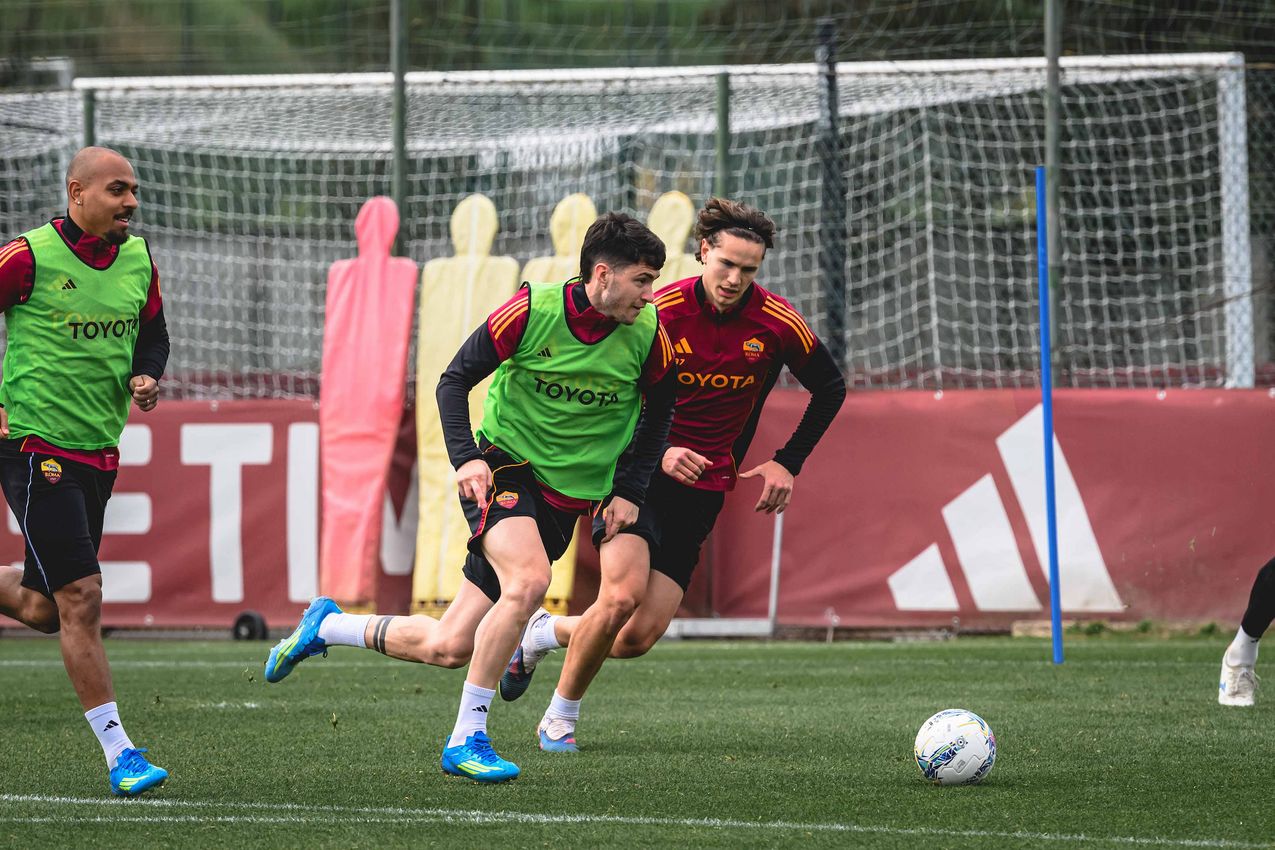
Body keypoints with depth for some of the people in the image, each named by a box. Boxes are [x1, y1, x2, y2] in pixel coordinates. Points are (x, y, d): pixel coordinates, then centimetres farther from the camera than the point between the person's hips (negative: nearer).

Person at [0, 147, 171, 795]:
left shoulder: (138, 260, 6)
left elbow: (152, 334, 21)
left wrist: (145, 378, -1)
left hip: (100, 450, 7)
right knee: (81, 596, -12)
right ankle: (119, 753, -8)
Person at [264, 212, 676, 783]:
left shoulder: (649, 333, -7)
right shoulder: (533, 311, -15)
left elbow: (659, 411, 11)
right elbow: (455, 380, -5)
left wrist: (629, 491, 2)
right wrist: (465, 456, -17)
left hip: (571, 498, 4)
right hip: (504, 466, -4)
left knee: (447, 647, 0)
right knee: (528, 580, -34)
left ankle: (328, 626, 27)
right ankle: (467, 738, -21)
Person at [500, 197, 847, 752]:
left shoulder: (777, 323, -6)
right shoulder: (660, 313, -14)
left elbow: (830, 388, 10)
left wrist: (787, 463, 4)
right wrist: (657, 452, -21)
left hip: (703, 491, 3)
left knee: (637, 638, -8)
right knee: (622, 595, -25)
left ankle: (545, 634, 24)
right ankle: (560, 717, -2)